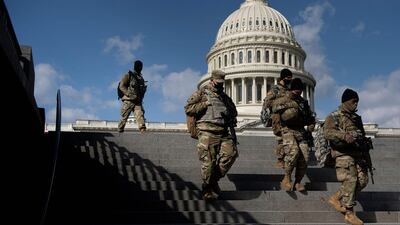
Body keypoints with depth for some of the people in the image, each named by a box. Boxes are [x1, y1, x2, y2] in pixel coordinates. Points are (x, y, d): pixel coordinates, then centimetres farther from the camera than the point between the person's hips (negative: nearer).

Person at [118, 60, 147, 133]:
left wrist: (140, 98, 12)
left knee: (140, 115, -13)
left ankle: (143, 131, -23)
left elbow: (143, 90, 29)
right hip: (128, 101, -5)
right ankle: (120, 132, 8)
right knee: (124, 118, -2)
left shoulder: (141, 78, 21)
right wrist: (130, 94, -16)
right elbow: (122, 86, -6)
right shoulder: (129, 75, 3)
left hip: (137, 102, 5)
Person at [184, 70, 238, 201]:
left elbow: (234, 111, 37)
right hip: (207, 132, -5)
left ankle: (215, 178, 6)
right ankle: (207, 190, 8)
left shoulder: (225, 97, 23)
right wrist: (205, 104, -9)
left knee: (231, 153, -13)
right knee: (209, 161, -7)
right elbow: (188, 109, -4)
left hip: (223, 132, 5)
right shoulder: (201, 93, 5)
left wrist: (232, 118, 15)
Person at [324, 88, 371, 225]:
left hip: (358, 153, 7)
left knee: (362, 180, 1)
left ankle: (336, 198, 17)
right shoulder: (334, 116, 0)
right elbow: (327, 132, -17)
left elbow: (363, 136, 28)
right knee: (350, 180, -14)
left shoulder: (356, 118, 23)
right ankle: (349, 213, -5)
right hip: (343, 153, -7)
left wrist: (366, 154, 23)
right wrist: (344, 135, -33)